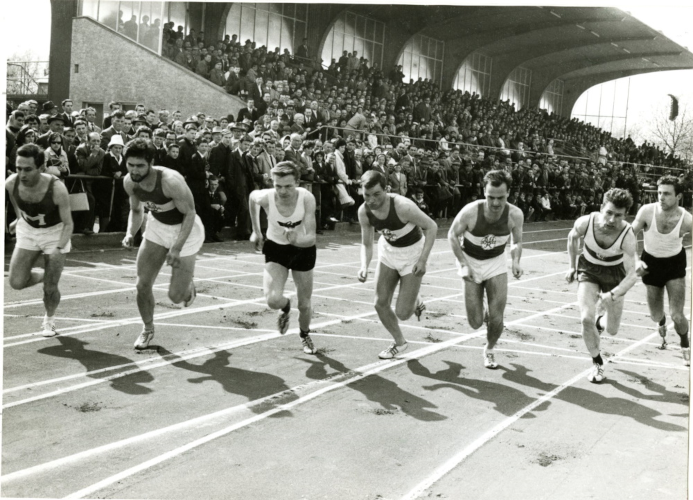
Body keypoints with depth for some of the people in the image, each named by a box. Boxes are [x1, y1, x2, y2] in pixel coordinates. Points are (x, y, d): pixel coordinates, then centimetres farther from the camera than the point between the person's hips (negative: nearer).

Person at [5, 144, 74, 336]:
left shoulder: (57, 189, -33)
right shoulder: (11, 183, -23)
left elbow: (68, 223, -21)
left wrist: (59, 249, -33)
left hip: (55, 232, -3)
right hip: (27, 230, 3)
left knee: (50, 288, -3)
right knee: (16, 282, -6)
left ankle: (49, 319, 28)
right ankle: (46, 276, 26)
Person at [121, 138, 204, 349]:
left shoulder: (171, 181, -33)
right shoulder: (129, 182, -14)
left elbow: (189, 214, -24)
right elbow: (136, 210, 5)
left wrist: (177, 247, -31)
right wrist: (130, 233, -13)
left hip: (186, 230, -5)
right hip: (156, 227, 5)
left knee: (176, 296, -6)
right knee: (142, 285, -1)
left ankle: (188, 287, 32)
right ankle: (148, 329, 24)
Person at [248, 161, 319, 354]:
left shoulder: (307, 198, -29)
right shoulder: (266, 197, -27)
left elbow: (311, 237, -27)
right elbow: (252, 196, 0)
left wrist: (296, 239, -49)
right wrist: (256, 231, 5)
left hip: (303, 248, 0)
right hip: (275, 248, 0)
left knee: (305, 305, 10)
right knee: (273, 300, -22)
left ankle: (305, 335, 44)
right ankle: (285, 307, 18)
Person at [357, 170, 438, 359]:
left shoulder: (403, 207, -33)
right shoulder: (364, 212, -17)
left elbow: (431, 227, -20)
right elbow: (366, 244, -3)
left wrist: (423, 260, -24)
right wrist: (364, 266, -21)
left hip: (412, 253, -5)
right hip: (388, 250, 5)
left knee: (402, 314, -8)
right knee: (381, 304, 1)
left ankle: (415, 302, 30)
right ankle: (399, 342, 27)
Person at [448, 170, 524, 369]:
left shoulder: (515, 214, -22)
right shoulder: (470, 211, -29)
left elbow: (517, 241, -2)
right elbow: (452, 235, -10)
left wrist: (516, 261, -22)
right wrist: (463, 264, -18)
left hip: (496, 262, 1)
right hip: (470, 261, -1)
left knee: (496, 319, -7)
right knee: (476, 323, -4)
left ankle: (489, 350, 25)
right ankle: (482, 311, 34)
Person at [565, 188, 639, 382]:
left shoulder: (627, 236, -33)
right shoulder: (585, 222, -28)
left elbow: (631, 275, -33)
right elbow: (572, 237, -3)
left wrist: (613, 295, -50)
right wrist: (572, 267, 6)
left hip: (614, 273, 0)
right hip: (588, 269, 0)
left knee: (612, 330, 8)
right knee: (586, 318, -20)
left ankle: (600, 321, 48)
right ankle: (597, 363, 4)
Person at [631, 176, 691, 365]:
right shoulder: (647, 211, -22)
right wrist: (635, 260, -24)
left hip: (675, 264, -1)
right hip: (651, 263, 1)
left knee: (677, 315, -11)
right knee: (655, 316, 10)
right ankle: (662, 324, 51)